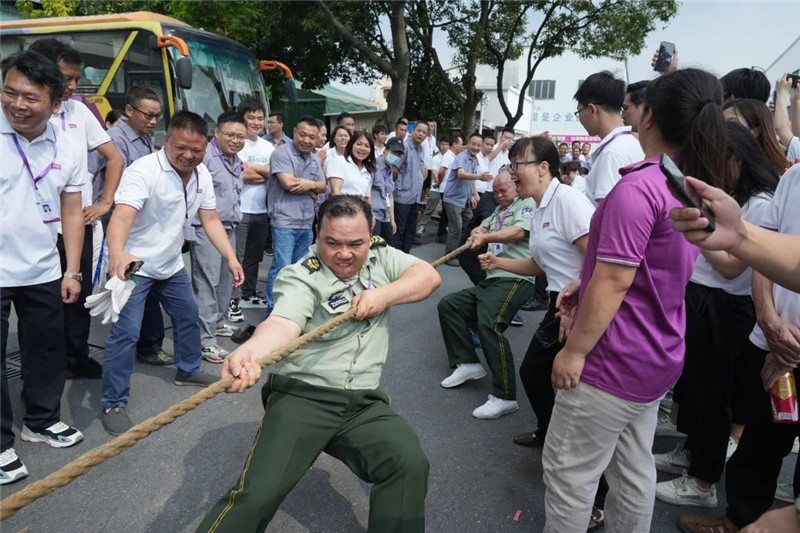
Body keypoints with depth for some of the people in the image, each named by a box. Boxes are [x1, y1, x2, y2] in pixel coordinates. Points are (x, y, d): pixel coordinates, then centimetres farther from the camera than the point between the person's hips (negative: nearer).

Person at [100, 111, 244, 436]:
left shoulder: (202, 175, -4)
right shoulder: (144, 170, -27)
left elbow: (210, 220, 0)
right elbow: (122, 215, -41)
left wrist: (231, 258, -12)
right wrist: (117, 254, -61)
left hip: (171, 264, 8)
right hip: (134, 264, -7)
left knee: (189, 317, 19)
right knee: (125, 332, -11)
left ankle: (188, 371, 42)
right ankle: (113, 405, 3)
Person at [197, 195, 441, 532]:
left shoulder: (381, 256, 11)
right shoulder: (300, 277, -7)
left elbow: (429, 276, 4)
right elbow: (284, 322, -26)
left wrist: (384, 295, -11)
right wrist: (249, 352, -49)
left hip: (364, 403, 4)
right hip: (303, 396, -3)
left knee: (410, 465, -21)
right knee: (257, 493, -20)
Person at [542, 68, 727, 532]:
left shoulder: (638, 187, -23)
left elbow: (614, 283, -23)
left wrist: (574, 351, -15)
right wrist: (585, 286, 9)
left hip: (616, 360, -9)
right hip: (657, 356, 9)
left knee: (569, 470, 6)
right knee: (634, 467, 20)